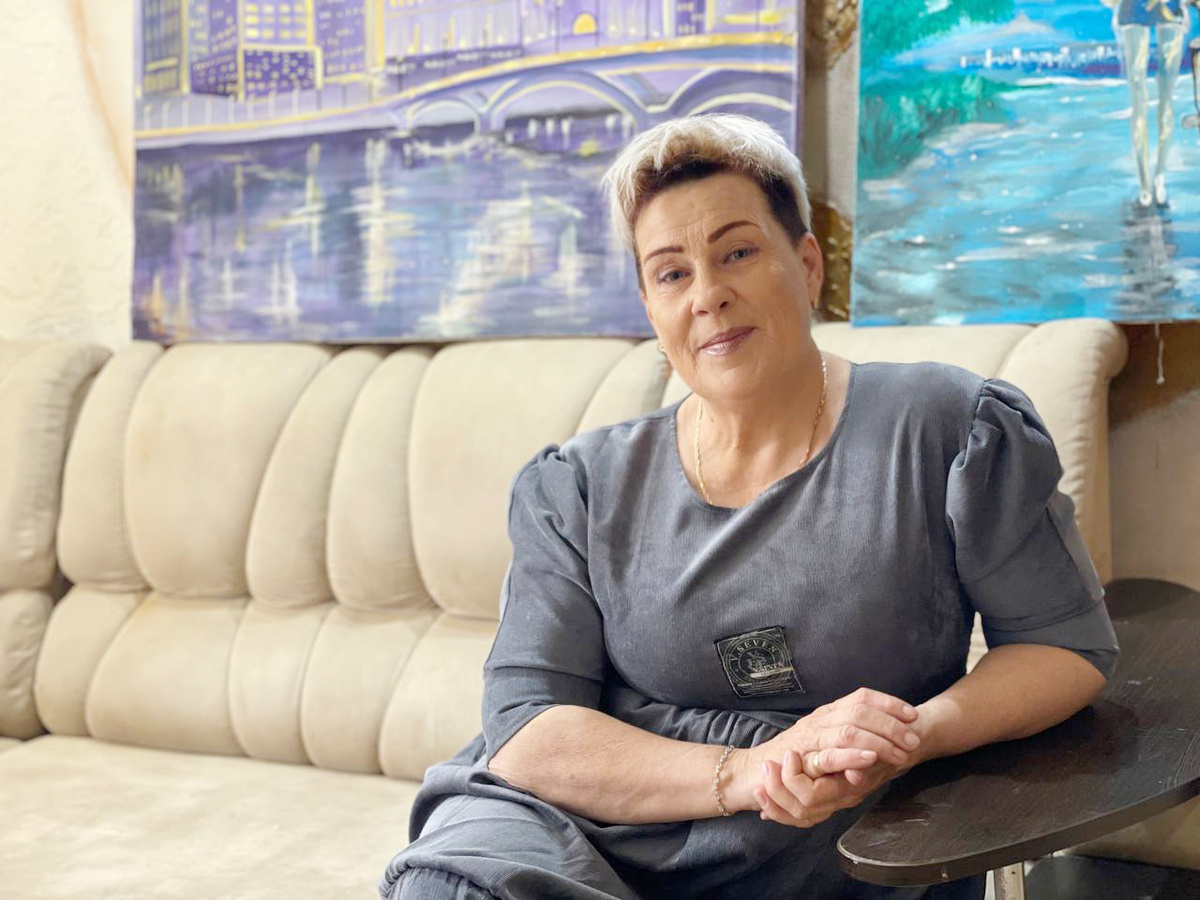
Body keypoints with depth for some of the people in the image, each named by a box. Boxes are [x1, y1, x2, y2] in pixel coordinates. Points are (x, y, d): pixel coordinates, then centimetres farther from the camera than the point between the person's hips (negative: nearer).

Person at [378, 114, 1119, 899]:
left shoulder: (948, 431, 4)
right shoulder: (581, 488, 7)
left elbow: (1068, 644, 7)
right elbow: (525, 728, -1)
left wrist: (912, 738, -12)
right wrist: (745, 772, -16)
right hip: (575, 830, 1)